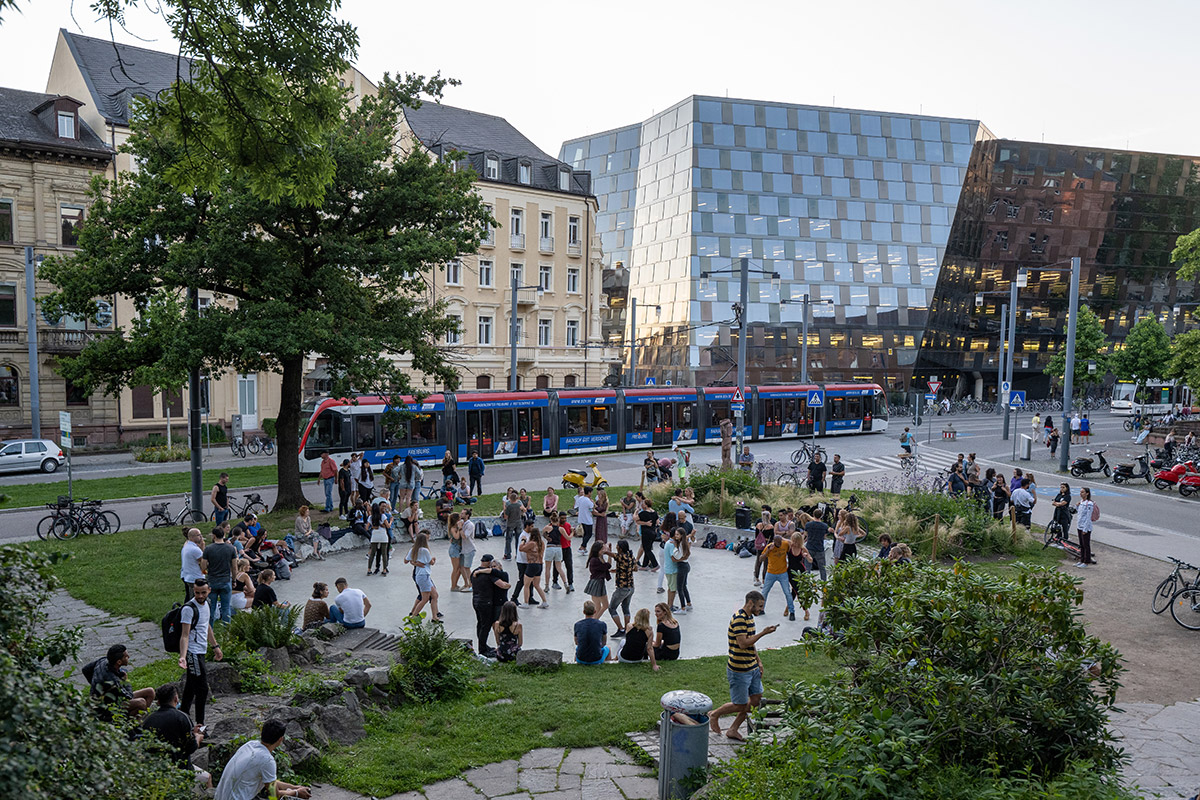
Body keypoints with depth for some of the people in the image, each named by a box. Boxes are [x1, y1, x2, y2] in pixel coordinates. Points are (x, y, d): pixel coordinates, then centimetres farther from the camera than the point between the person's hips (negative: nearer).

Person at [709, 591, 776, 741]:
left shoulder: (749, 617, 11)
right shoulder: (739, 618, -21)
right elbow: (743, 643, -27)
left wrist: (758, 661, 17)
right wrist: (763, 633, -24)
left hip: (752, 667, 10)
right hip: (739, 670, -10)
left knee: (756, 699, 11)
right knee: (740, 705, -1)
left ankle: (733, 730, 23)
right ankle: (714, 715, 23)